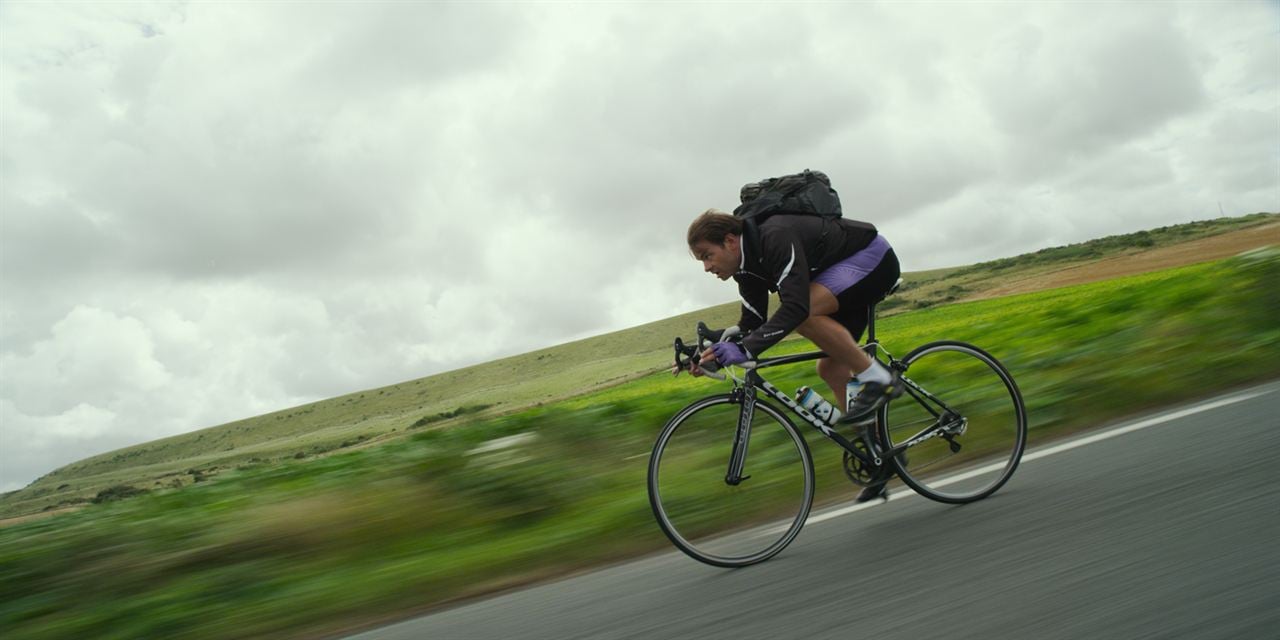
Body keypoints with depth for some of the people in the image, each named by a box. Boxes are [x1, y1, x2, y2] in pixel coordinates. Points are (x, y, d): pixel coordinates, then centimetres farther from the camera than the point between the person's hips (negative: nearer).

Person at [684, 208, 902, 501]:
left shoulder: (776, 238, -31)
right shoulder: (750, 263, -2)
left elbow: (796, 307, -41)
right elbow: (753, 323, 2)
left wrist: (745, 349, -46)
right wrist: (716, 349, -13)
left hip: (874, 257, -9)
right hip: (849, 269, 9)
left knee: (805, 314, -32)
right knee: (830, 369, 3)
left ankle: (877, 379, -16)